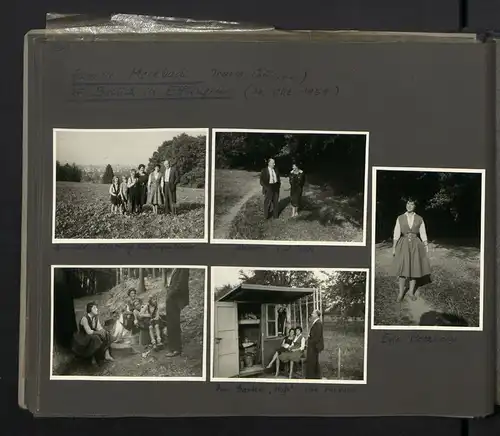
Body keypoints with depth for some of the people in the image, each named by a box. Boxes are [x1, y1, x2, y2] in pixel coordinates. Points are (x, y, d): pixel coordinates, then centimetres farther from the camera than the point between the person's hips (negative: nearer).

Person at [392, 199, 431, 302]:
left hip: (416, 245, 1)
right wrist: (394, 247, -2)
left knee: (414, 268, 4)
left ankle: (411, 292, 17)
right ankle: (401, 292, 9)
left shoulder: (419, 219, 2)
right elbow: (396, 234, 1)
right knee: (403, 268, -4)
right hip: (403, 244, -1)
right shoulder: (400, 218, 0)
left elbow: (423, 234, 4)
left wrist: (426, 247, 1)